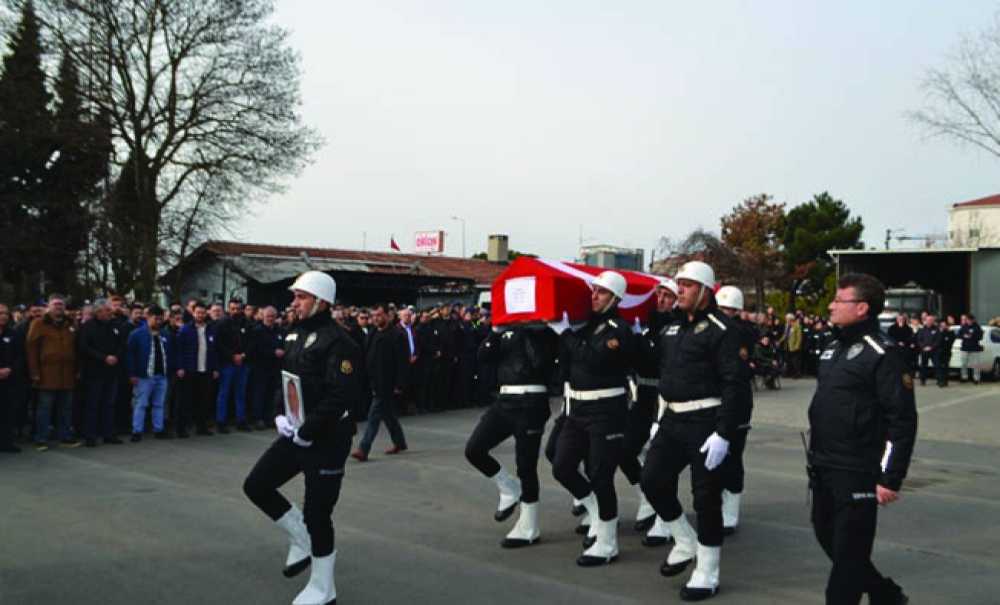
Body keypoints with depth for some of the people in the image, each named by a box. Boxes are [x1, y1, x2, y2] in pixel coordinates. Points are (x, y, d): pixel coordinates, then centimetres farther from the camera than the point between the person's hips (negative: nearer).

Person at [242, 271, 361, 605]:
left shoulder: (337, 342, -19)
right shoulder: (295, 335, 10)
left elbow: (340, 397, -26)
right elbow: (284, 378, 19)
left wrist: (306, 434, -21)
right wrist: (280, 415, 2)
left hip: (326, 439, -9)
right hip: (294, 434, 9)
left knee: (316, 514, -1)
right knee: (256, 485, 10)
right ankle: (302, 539, 28)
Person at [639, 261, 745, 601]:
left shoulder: (721, 329, -12)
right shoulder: (672, 328, 12)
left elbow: (734, 383, -18)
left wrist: (723, 433, -22)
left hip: (706, 421, -7)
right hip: (673, 420, 8)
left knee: (706, 497, 1)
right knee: (652, 480, 5)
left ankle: (706, 575, 15)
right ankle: (686, 543, 28)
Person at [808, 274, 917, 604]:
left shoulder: (882, 354, -14)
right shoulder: (834, 348, 13)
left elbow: (903, 421, -17)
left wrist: (891, 479, -18)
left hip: (857, 473, -9)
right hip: (824, 470, 9)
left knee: (848, 551, 0)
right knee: (826, 535, 19)